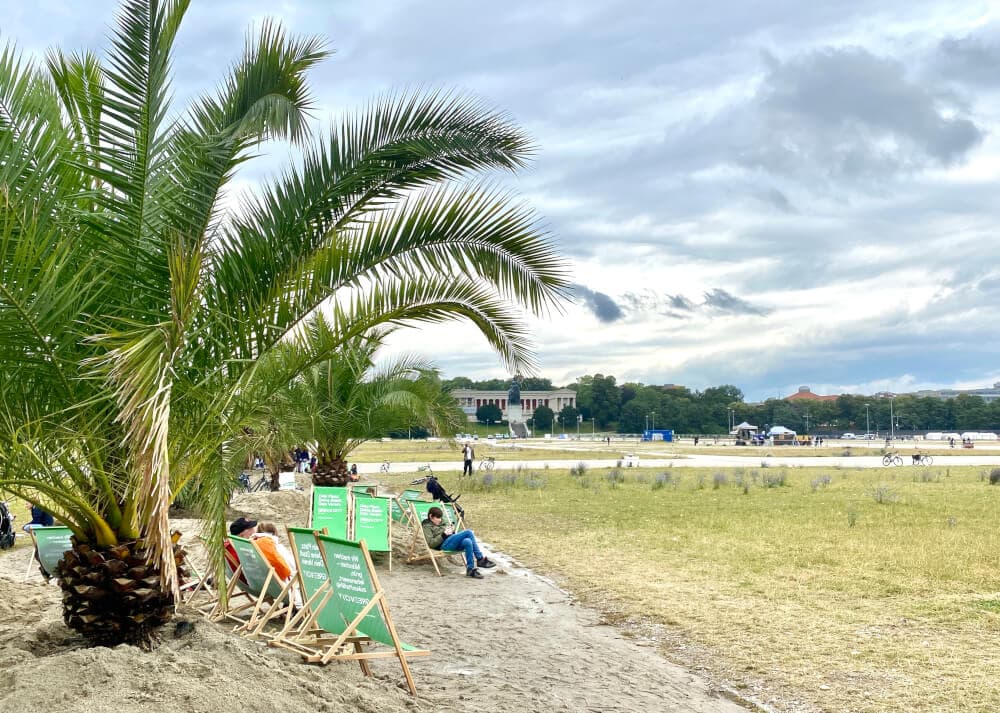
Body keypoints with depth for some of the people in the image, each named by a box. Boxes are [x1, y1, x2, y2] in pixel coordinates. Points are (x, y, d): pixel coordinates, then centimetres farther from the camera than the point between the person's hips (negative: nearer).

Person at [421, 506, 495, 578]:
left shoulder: (442, 523, 29)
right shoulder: (426, 526, 10)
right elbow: (431, 543, -5)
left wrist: (452, 531, 6)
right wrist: (444, 535, -14)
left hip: (454, 543, 7)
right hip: (444, 545, -7)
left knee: (467, 541, -31)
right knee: (468, 532, -25)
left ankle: (470, 569, -29)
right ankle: (481, 559, -23)